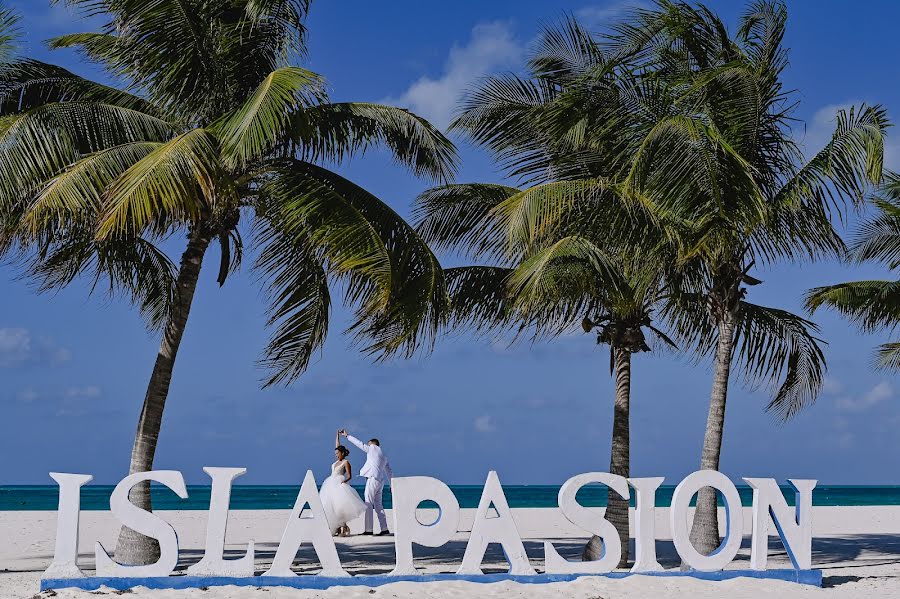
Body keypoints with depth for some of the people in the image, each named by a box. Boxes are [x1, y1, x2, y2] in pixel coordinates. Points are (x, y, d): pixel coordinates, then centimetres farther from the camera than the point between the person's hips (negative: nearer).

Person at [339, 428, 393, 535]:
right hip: (380, 480, 8)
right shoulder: (384, 456, 22)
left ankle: (369, 529, -10)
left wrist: (347, 435, 10)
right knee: (378, 505, 10)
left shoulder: (373, 448, 2)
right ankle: (384, 529, 6)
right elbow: (389, 472, 24)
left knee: (368, 504, -7)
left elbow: (360, 444, 2)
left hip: (372, 478, -8)